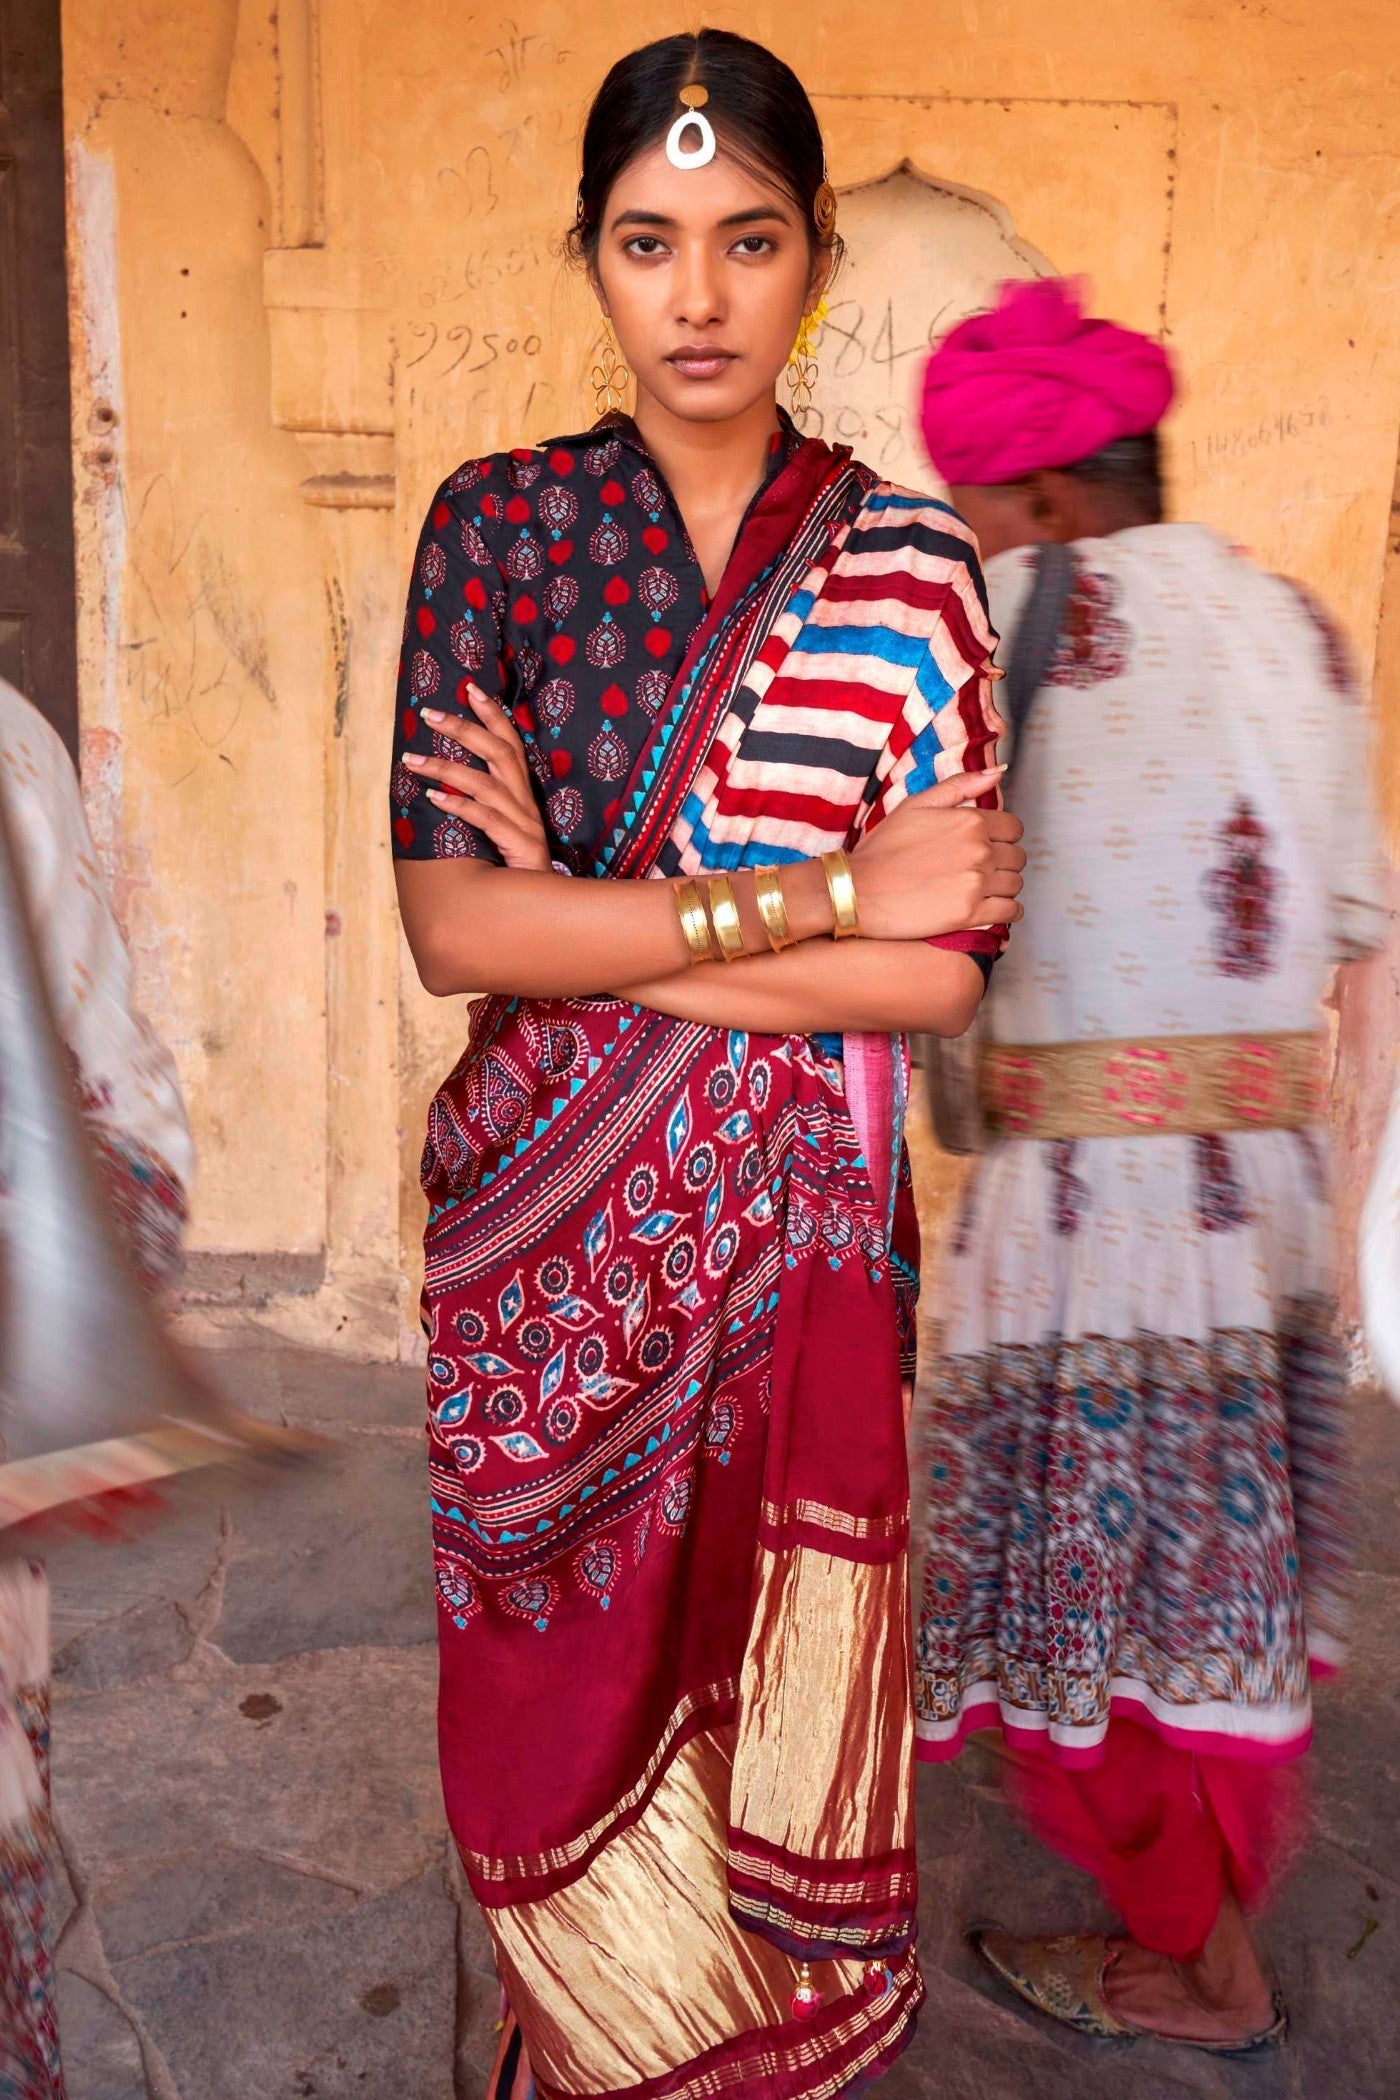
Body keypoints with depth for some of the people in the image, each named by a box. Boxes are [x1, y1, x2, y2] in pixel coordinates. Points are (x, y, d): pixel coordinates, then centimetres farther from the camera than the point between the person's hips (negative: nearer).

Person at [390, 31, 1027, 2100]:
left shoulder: (909, 562, -2)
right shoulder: (494, 522, -2)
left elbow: (941, 972, -11)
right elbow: (449, 928, -13)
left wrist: (584, 922, -14)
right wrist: (822, 890, -16)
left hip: (798, 1230, 0)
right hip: (541, 1228, 1)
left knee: (776, 1713, 15)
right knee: (568, 1715, 16)